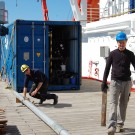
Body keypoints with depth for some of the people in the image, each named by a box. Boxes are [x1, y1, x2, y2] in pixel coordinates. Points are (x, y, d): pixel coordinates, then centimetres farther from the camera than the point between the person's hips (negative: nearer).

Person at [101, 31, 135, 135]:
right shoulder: (113, 54, 3)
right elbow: (107, 69, 3)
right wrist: (104, 83, -1)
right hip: (115, 82, -2)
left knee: (123, 104, 10)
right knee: (114, 104, -9)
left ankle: (120, 124, 22)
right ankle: (112, 126, -15)